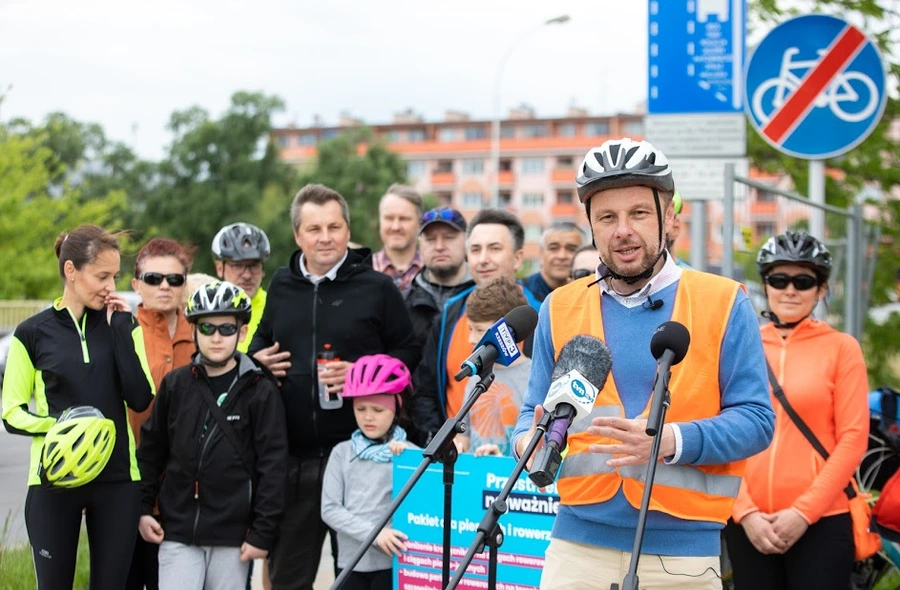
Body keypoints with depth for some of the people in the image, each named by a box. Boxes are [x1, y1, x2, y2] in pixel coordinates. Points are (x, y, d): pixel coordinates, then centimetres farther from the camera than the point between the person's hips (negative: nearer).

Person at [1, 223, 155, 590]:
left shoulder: (122, 324, 6)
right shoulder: (33, 333, 0)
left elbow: (140, 399, -5)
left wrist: (120, 329, -9)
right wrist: (60, 423, -16)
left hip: (118, 480, 2)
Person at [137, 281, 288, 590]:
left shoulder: (261, 391, -3)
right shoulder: (175, 384, 5)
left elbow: (272, 465, -5)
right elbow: (151, 449, 12)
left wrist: (263, 532, -8)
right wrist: (143, 508, 8)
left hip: (232, 532, -2)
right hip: (178, 529, 2)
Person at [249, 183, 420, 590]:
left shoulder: (376, 287, -1)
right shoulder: (282, 285, 12)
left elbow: (408, 354, 0)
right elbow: (260, 341, 27)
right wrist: (257, 358, 5)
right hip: (292, 456, 4)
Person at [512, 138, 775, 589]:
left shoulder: (723, 303, 0)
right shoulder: (559, 308, 10)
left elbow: (755, 420, -4)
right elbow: (536, 410, 15)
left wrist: (671, 441, -20)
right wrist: (529, 441, -8)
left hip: (683, 551, -2)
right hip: (579, 541, 2)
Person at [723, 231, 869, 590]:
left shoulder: (841, 347, 2)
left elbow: (853, 439, -3)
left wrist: (804, 512, -9)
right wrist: (746, 513, -6)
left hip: (821, 521, -2)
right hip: (747, 523, 2)